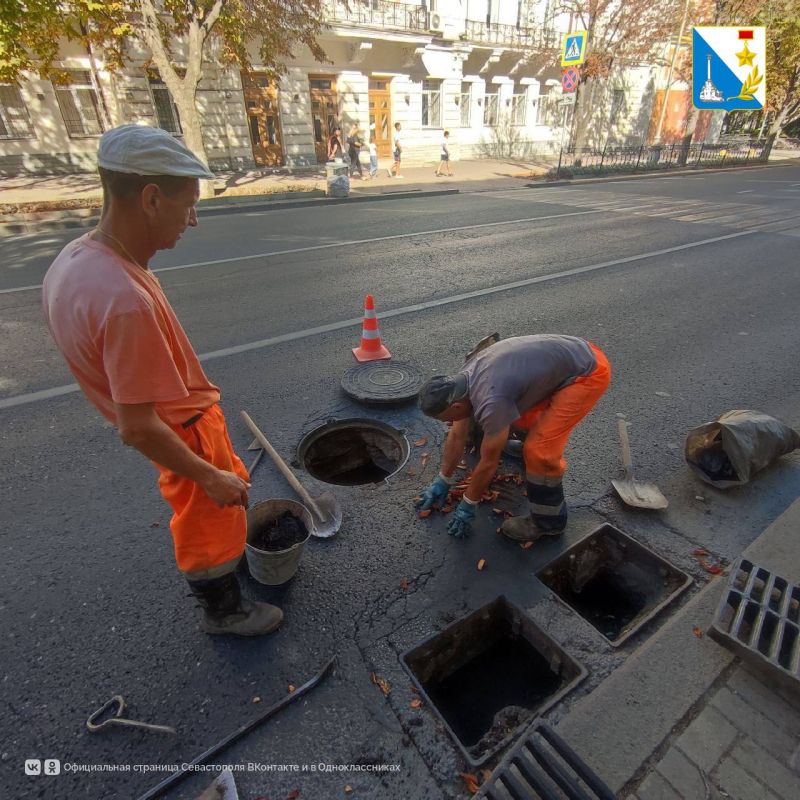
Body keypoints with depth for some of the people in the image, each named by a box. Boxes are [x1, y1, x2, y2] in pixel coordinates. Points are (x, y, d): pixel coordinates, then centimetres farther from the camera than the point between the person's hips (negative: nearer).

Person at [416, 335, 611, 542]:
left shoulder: (491, 401, -30)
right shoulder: (463, 379, -2)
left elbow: (488, 463, -17)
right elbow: (456, 436, 9)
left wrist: (467, 506, -2)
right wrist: (443, 481, 17)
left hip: (588, 370, -9)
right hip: (571, 353, 9)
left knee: (539, 449, -12)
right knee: (517, 414, 19)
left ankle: (548, 522, 9)